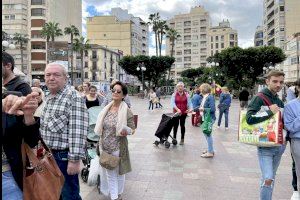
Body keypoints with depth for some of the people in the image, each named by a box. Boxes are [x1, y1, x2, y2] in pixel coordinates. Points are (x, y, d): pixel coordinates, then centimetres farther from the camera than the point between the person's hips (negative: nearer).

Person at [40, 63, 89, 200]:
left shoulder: (74, 98, -18)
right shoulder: (48, 98, 11)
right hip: (49, 154, 8)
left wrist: (74, 160, -24)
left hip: (64, 155, -8)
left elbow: (78, 131, -23)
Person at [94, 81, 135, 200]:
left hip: (118, 147, -4)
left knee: (119, 172, 14)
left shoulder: (126, 111, -13)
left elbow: (132, 129, -8)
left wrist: (126, 131, -29)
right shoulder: (107, 109, 1)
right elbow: (101, 127, 12)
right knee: (109, 173, 14)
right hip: (105, 146, 4)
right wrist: (100, 142, 12)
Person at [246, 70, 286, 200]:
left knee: (270, 178, 15)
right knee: (268, 179, -11)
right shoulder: (259, 98, -9)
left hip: (280, 145, 7)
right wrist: (270, 112, -20)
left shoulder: (279, 102, 13)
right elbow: (249, 118, -21)